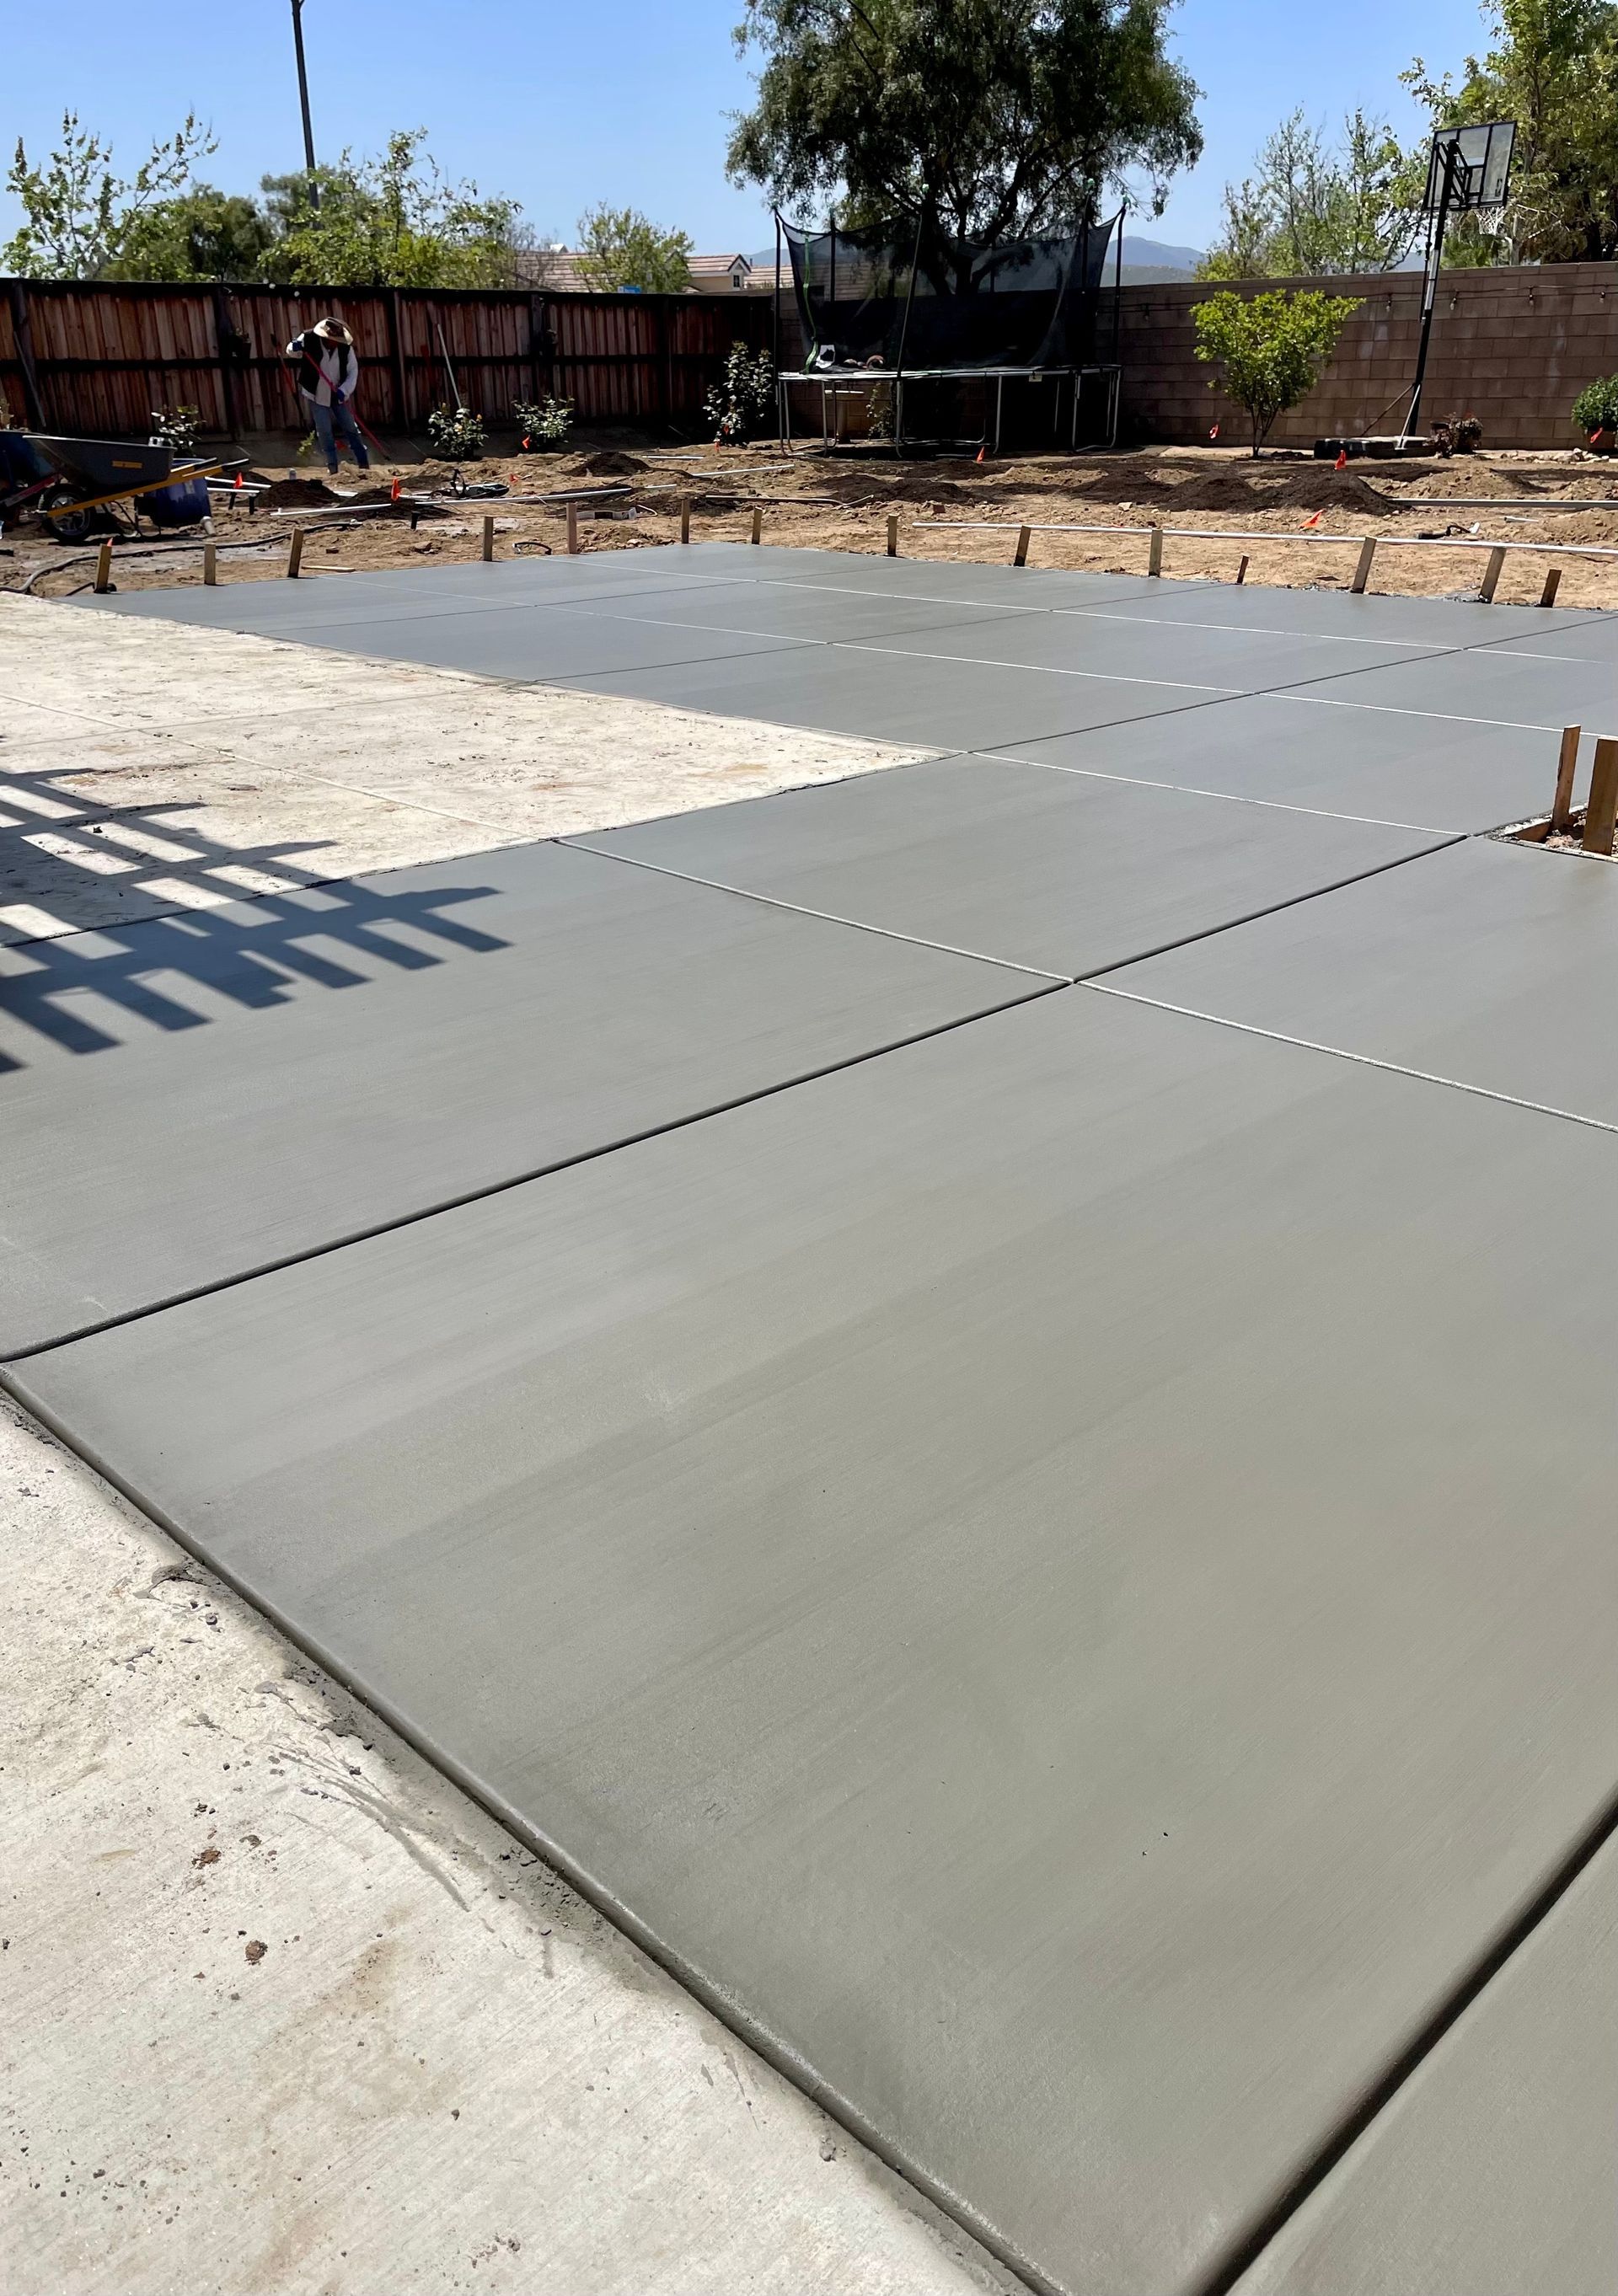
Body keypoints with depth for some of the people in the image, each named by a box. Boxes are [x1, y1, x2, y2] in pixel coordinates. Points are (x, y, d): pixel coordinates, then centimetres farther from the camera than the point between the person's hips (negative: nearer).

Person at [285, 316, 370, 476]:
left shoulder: (346, 347, -12)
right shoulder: (309, 339, -16)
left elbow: (353, 372, -10)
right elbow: (291, 351, -8)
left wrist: (344, 390, -25)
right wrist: (295, 348, -33)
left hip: (338, 395, 2)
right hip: (316, 394, -2)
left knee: (350, 428, 7)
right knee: (325, 432, -1)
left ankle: (364, 465, 17)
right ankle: (333, 467, 9)